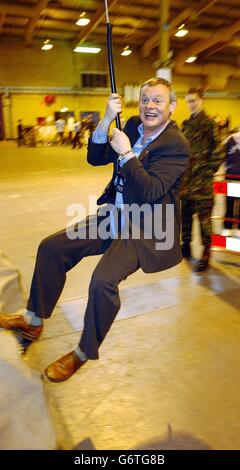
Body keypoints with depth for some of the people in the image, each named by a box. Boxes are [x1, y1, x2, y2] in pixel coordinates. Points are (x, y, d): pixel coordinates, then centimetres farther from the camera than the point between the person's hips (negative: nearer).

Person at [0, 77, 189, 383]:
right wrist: (107, 120, -6)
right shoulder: (134, 125, 9)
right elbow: (95, 158, 7)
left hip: (148, 230, -7)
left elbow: (151, 191, -24)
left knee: (103, 280, -29)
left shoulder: (176, 144, -13)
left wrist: (126, 153, -19)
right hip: (115, 216, 8)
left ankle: (84, 353, -1)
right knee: (50, 248, 1)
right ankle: (34, 320, 19)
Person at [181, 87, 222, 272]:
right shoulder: (186, 124, 14)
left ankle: (206, 253, 6)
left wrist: (208, 171, -12)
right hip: (186, 177, 7)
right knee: (185, 214, 14)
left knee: (204, 216, -3)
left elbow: (218, 152, -9)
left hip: (202, 179, -7)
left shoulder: (209, 123, -6)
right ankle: (186, 245, 30)